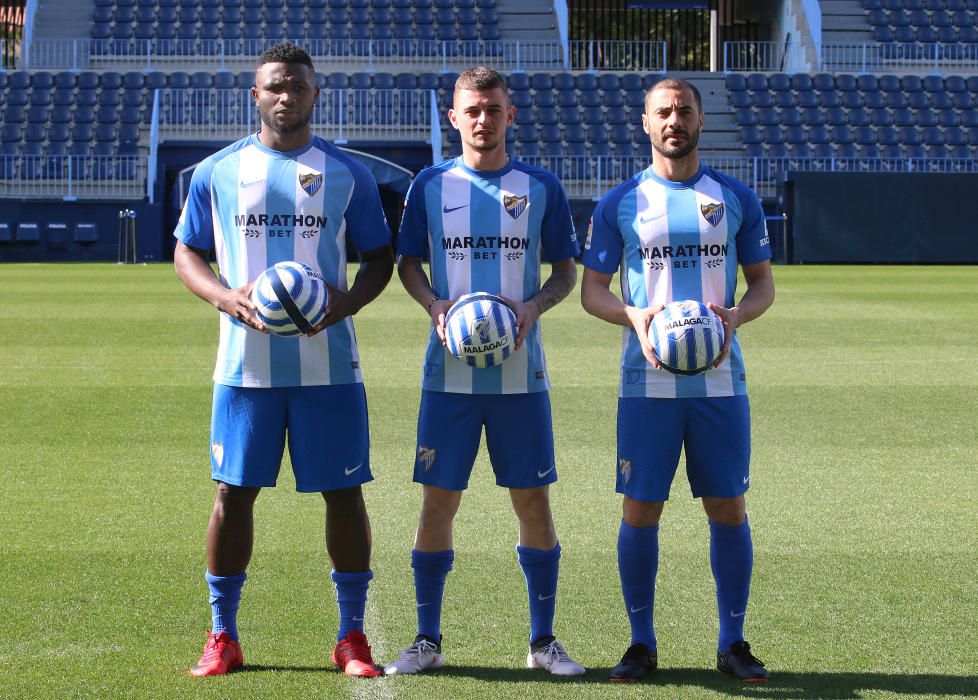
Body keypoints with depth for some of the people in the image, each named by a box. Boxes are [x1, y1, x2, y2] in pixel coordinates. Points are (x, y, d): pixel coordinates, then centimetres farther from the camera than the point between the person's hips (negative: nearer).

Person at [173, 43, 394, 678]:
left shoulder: (348, 174, 5)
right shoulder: (217, 172, 6)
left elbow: (380, 256, 10)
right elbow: (186, 253, 10)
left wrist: (348, 301, -11)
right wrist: (228, 298, -10)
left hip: (329, 363, 0)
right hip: (246, 364, 0)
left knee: (344, 491, 0)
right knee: (235, 491, 2)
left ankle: (353, 636, 11)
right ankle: (223, 636, 13)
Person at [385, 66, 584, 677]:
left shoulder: (542, 187, 3)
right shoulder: (431, 185, 4)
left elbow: (567, 269, 9)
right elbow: (407, 263, 11)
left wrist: (534, 306, -10)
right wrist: (435, 306, -8)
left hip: (522, 372, 0)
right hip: (450, 372, 0)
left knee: (533, 500, 2)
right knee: (439, 499, 0)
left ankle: (543, 641, 14)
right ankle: (428, 640, 12)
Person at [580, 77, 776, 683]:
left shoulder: (736, 199, 7)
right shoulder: (619, 204, 4)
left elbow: (763, 282, 11)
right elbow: (592, 289, 6)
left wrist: (735, 315, -11)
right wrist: (633, 316, -15)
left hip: (721, 380, 1)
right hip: (648, 380, -1)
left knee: (728, 508, 2)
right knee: (640, 509, -1)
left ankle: (733, 642, 13)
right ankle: (642, 643, 11)